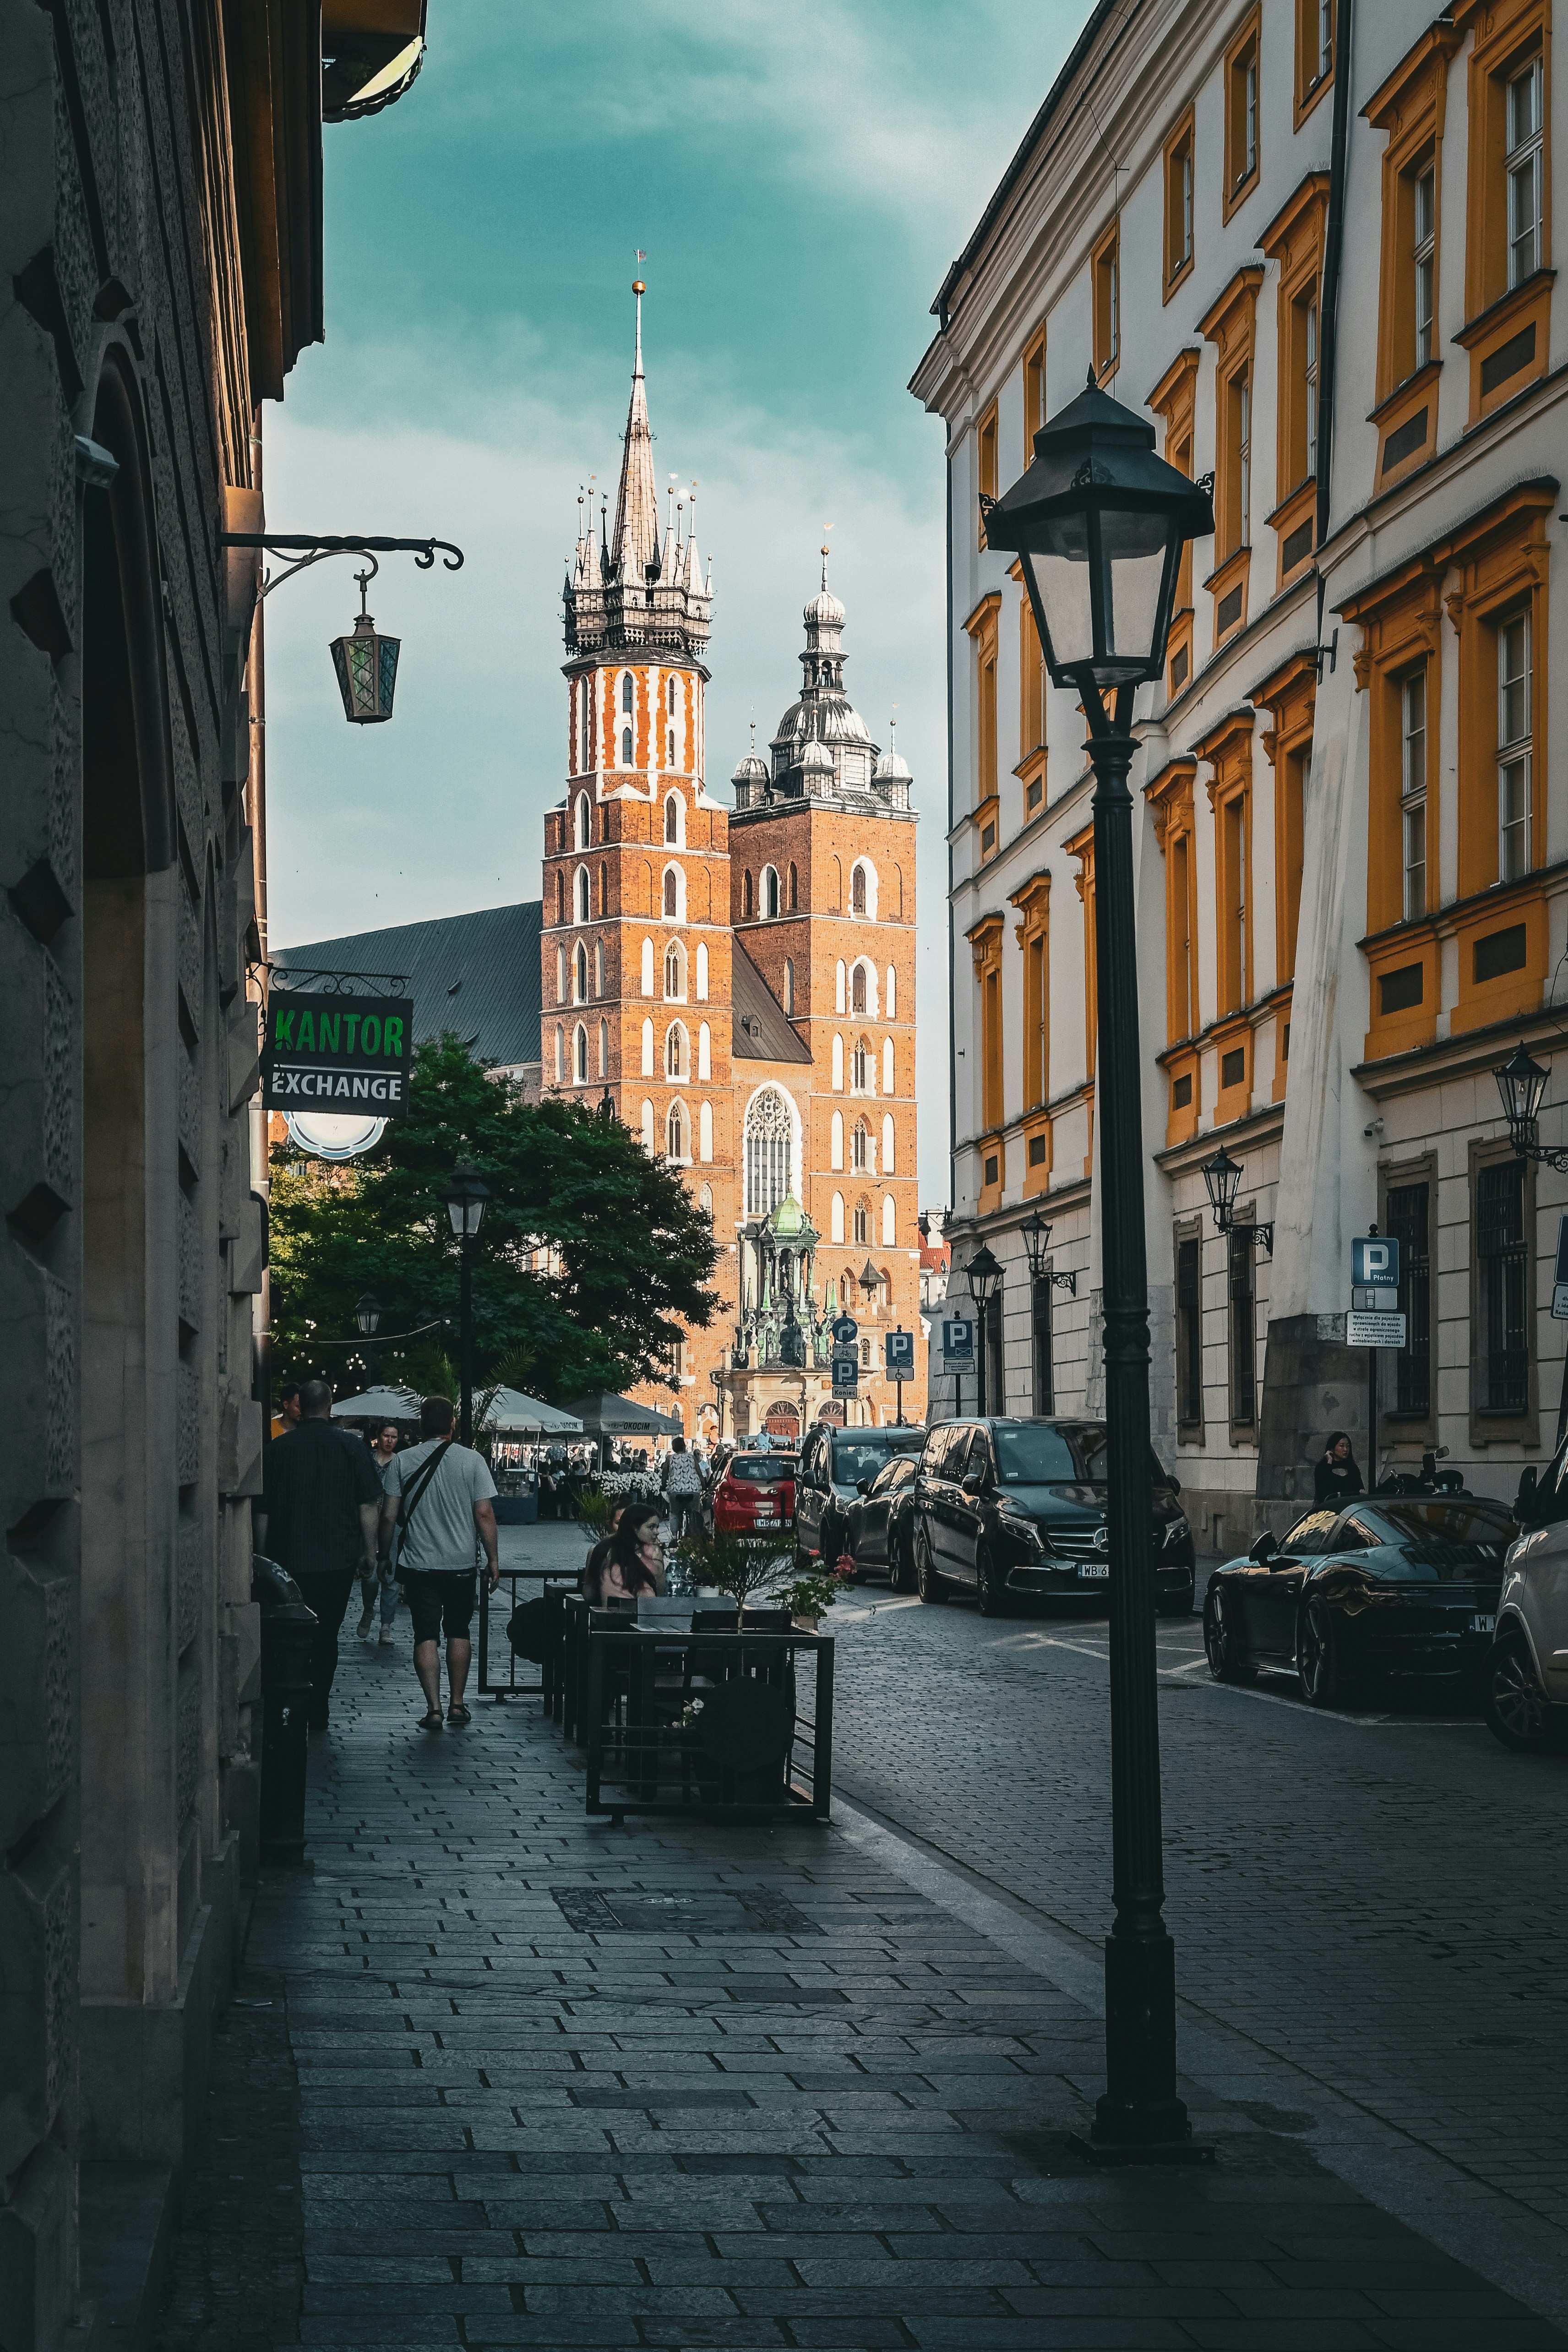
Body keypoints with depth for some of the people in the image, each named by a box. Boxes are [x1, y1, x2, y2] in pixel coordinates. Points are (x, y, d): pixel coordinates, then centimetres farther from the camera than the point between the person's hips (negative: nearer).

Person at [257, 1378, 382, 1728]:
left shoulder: (278, 1448, 0)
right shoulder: (351, 1447, -1)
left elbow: (262, 1511, 4)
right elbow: (368, 1506, -1)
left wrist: (263, 1557, 12)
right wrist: (370, 1553, 8)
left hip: (288, 1559, 0)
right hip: (337, 1560, 0)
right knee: (326, 1635, 8)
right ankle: (317, 1713, 6)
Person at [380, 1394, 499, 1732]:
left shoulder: (402, 1462, -3)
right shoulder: (472, 1460, -5)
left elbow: (388, 1517, -3)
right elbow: (484, 1514, -7)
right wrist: (493, 1559, 2)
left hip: (418, 1564, -1)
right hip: (461, 1564, 1)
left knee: (426, 1636, 1)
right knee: (459, 1632, 16)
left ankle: (434, 1708, -7)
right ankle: (456, 1704, 19)